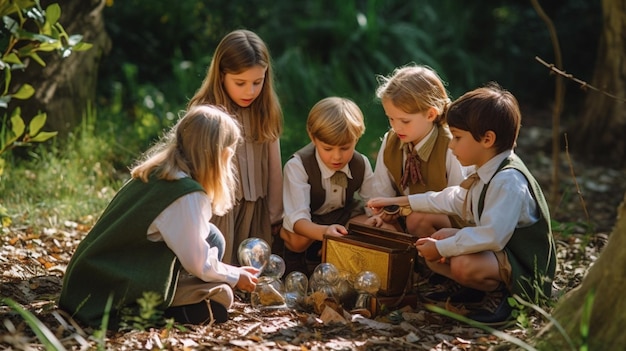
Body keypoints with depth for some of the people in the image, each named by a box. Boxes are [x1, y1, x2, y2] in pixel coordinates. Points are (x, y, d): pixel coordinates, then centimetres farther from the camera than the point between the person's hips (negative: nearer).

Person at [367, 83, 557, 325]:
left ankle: (498, 293, -9)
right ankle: (472, 288, 11)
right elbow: (454, 199, 24)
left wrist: (441, 248, -26)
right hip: (498, 250, 10)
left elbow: (492, 236, -35)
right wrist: (400, 202, 24)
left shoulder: (509, 180, -26)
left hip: (524, 268, -10)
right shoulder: (487, 174, 7)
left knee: (463, 264, -35)